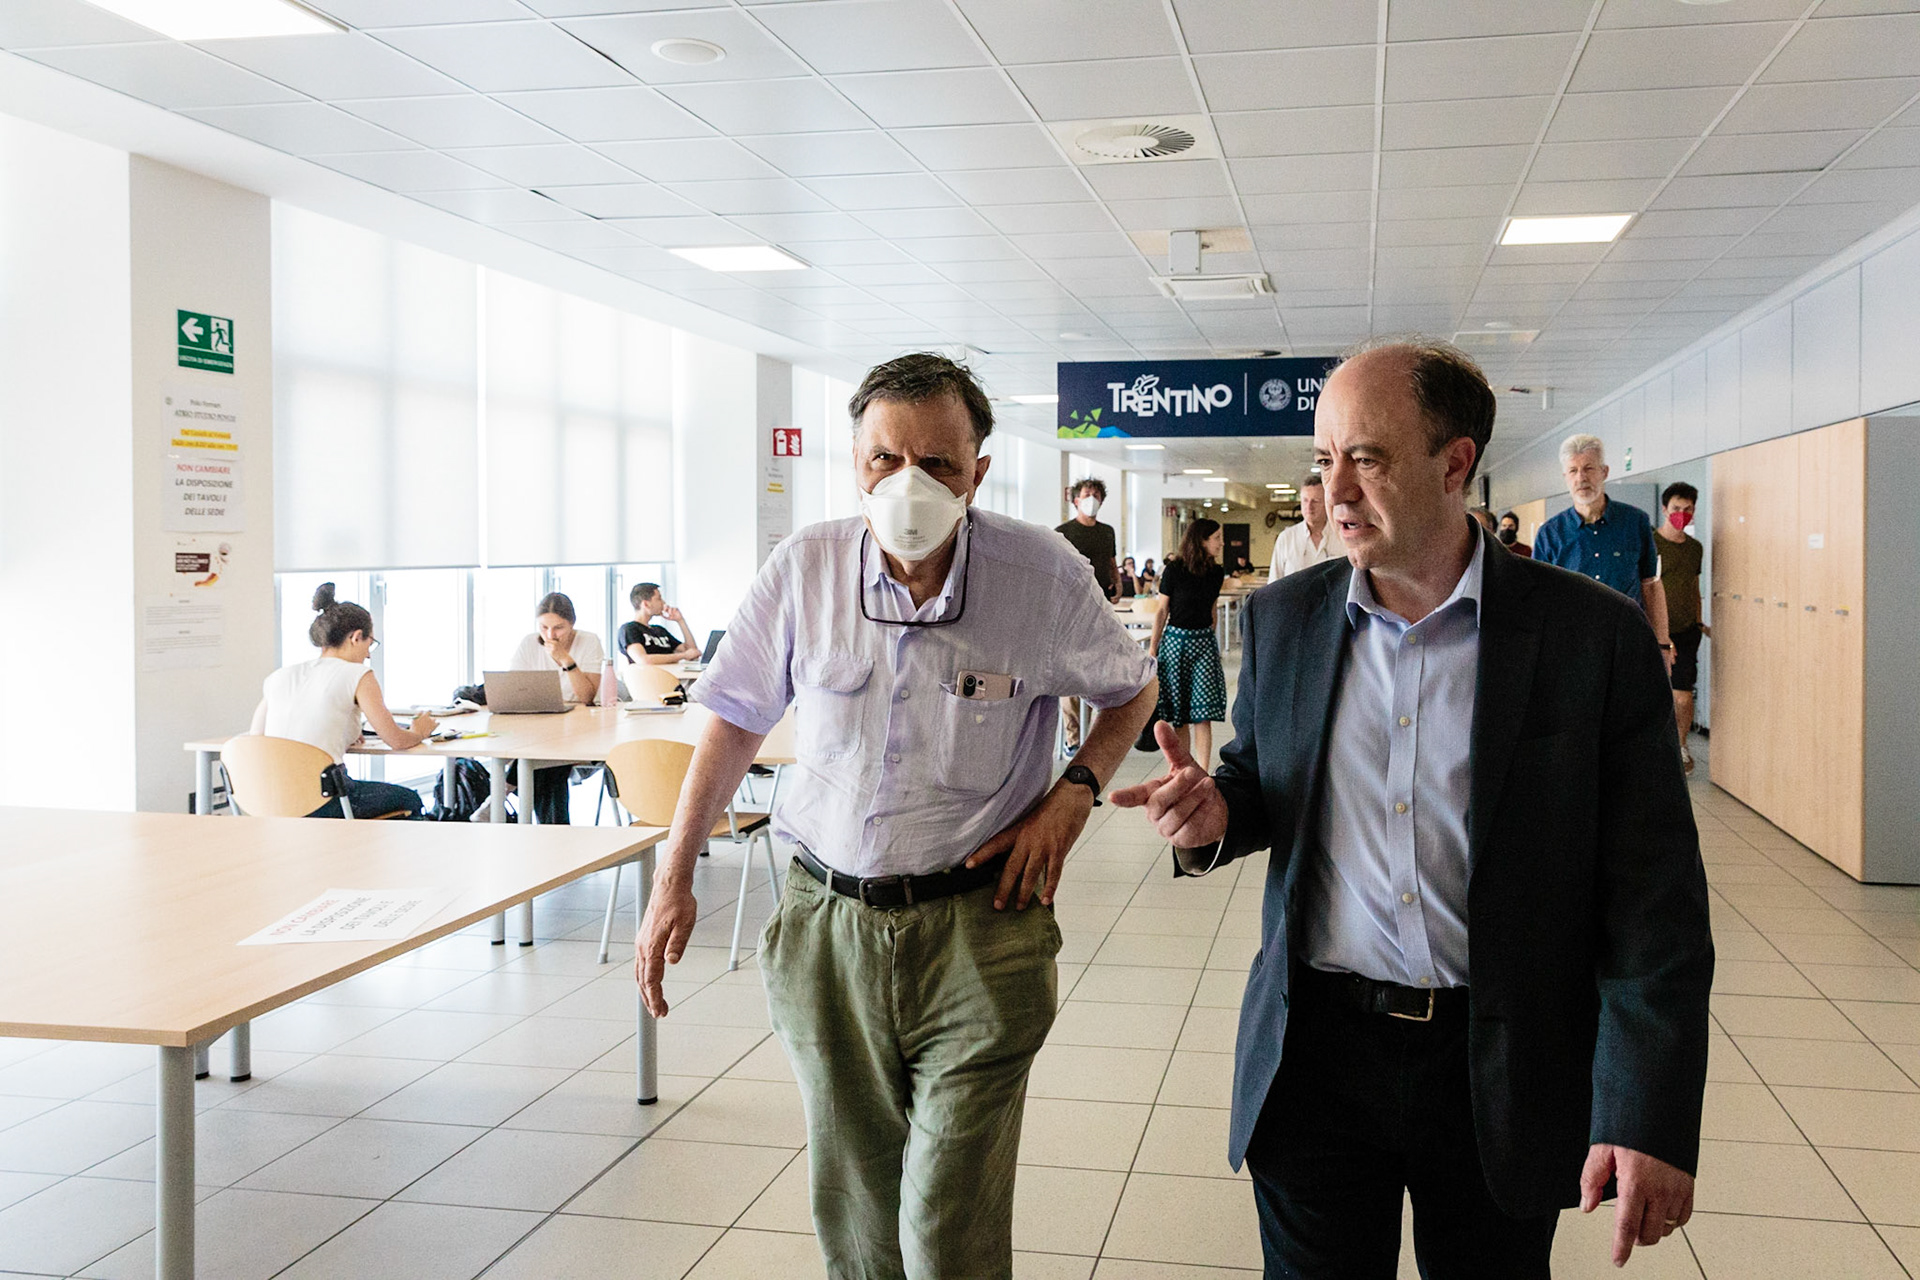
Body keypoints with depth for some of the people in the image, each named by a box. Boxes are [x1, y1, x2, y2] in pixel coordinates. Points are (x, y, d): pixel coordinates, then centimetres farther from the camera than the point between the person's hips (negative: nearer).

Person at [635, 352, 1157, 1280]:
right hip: (825, 924, 3)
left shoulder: (1045, 576, -9)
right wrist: (674, 878, 6)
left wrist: (1074, 793, -7)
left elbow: (1131, 689, 10)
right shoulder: (803, 569, -5)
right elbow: (737, 720, 7)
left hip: (976, 932, -2)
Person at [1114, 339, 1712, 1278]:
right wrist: (1214, 814, -10)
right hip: (1315, 1052, 2)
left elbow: (1652, 899, -8)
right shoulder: (1282, 619, 2)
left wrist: (1650, 1117, -13)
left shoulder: (1595, 635, -9)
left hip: (1505, 1077, -2)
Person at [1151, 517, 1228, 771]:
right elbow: (1162, 611, -2)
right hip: (1176, 640, -3)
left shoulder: (1216, 573, 5)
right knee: (1178, 714, 3)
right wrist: (1152, 649, -2)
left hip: (1204, 642, 3)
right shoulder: (1174, 570, -7)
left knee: (1203, 713, -6)